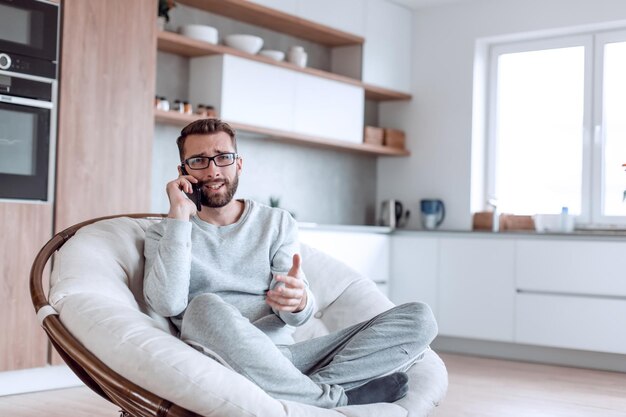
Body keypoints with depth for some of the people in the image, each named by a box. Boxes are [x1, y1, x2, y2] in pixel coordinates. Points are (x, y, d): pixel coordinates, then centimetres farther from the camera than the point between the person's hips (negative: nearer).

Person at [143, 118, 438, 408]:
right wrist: (179, 216, -10)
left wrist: (298, 301, -21)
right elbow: (168, 304, -11)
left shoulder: (277, 223, 14)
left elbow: (297, 316, 3)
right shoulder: (165, 233, 9)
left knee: (418, 318, -10)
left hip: (284, 356, 3)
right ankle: (334, 396, -20)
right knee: (207, 308, -38)